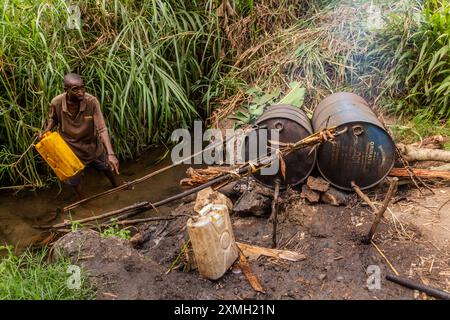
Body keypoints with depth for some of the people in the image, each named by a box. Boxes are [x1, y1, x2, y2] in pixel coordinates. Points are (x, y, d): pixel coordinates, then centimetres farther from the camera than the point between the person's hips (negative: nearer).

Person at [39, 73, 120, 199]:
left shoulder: (92, 102, -30)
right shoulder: (56, 103, -24)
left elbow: (102, 129, -32)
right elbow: (53, 118, 1)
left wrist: (111, 154, -42)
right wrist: (45, 131, -18)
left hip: (93, 146, 0)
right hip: (71, 149, 1)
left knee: (107, 168, 25)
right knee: (74, 180, 19)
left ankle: (116, 186, 58)